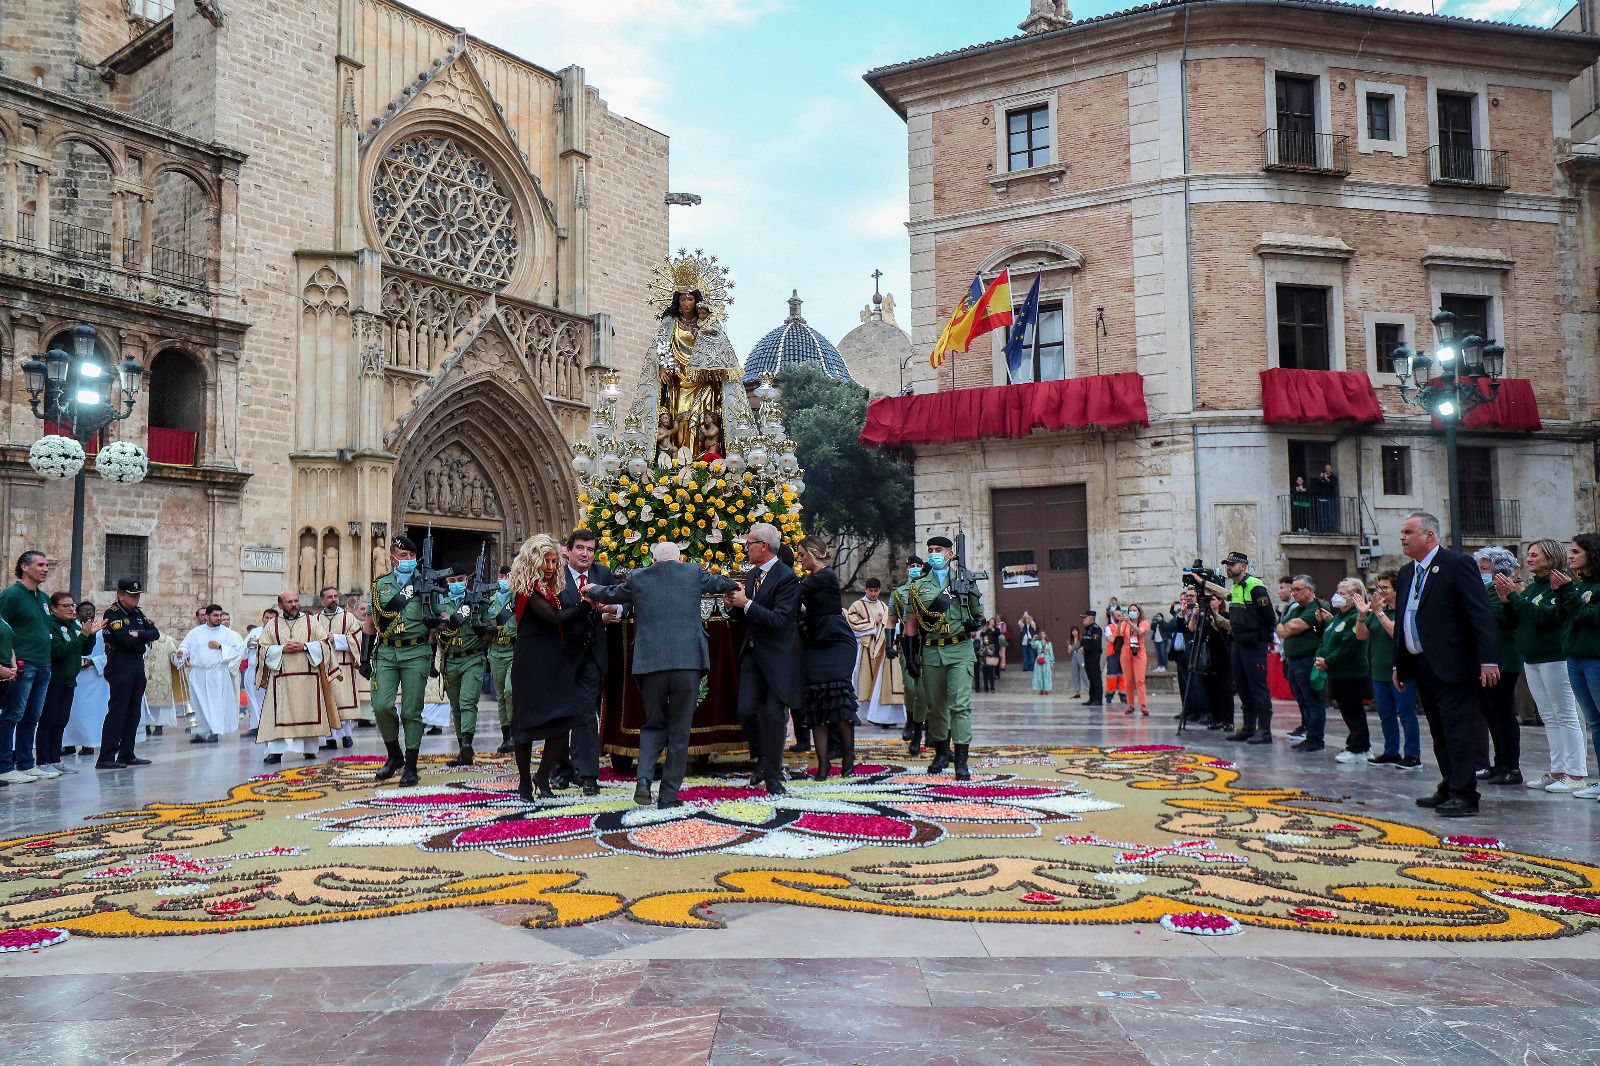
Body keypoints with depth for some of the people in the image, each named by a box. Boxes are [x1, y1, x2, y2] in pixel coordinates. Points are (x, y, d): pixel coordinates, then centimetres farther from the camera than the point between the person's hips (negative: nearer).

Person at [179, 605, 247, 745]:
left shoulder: (228, 633, 2)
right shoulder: (195, 632, 8)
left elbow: (237, 649, -4)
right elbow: (185, 646, 7)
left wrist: (220, 647, -13)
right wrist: (181, 652, -14)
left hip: (218, 674, -2)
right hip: (198, 674, 2)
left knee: (216, 703, -6)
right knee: (200, 704, 8)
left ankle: (214, 732, -5)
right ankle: (202, 732, 18)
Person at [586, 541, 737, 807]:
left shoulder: (637, 578, 9)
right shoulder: (694, 574, 8)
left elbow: (609, 595, 26)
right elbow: (720, 583, 28)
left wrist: (592, 590, 49)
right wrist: (735, 585, 51)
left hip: (650, 664, 1)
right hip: (688, 662, -1)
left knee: (653, 725, 18)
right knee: (679, 732, 8)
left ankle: (644, 779, -1)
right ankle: (669, 795, 10)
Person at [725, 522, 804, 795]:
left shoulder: (786, 577, -15)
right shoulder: (752, 574, 10)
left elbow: (779, 619, -24)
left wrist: (746, 603, -22)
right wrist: (735, 605, -2)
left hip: (778, 656, -7)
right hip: (753, 653, 7)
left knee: (773, 714, -4)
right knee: (746, 710, 1)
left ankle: (772, 777, 7)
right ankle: (763, 760, 23)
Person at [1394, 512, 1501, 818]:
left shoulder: (1457, 564, -9)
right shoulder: (1407, 572, 15)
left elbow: (1480, 614, -14)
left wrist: (1488, 659, -20)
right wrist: (1398, 663, 17)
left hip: (1451, 665, -8)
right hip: (1421, 665, 8)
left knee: (1458, 731, -5)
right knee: (1439, 734, 13)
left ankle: (1464, 795, 0)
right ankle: (1449, 789, 21)